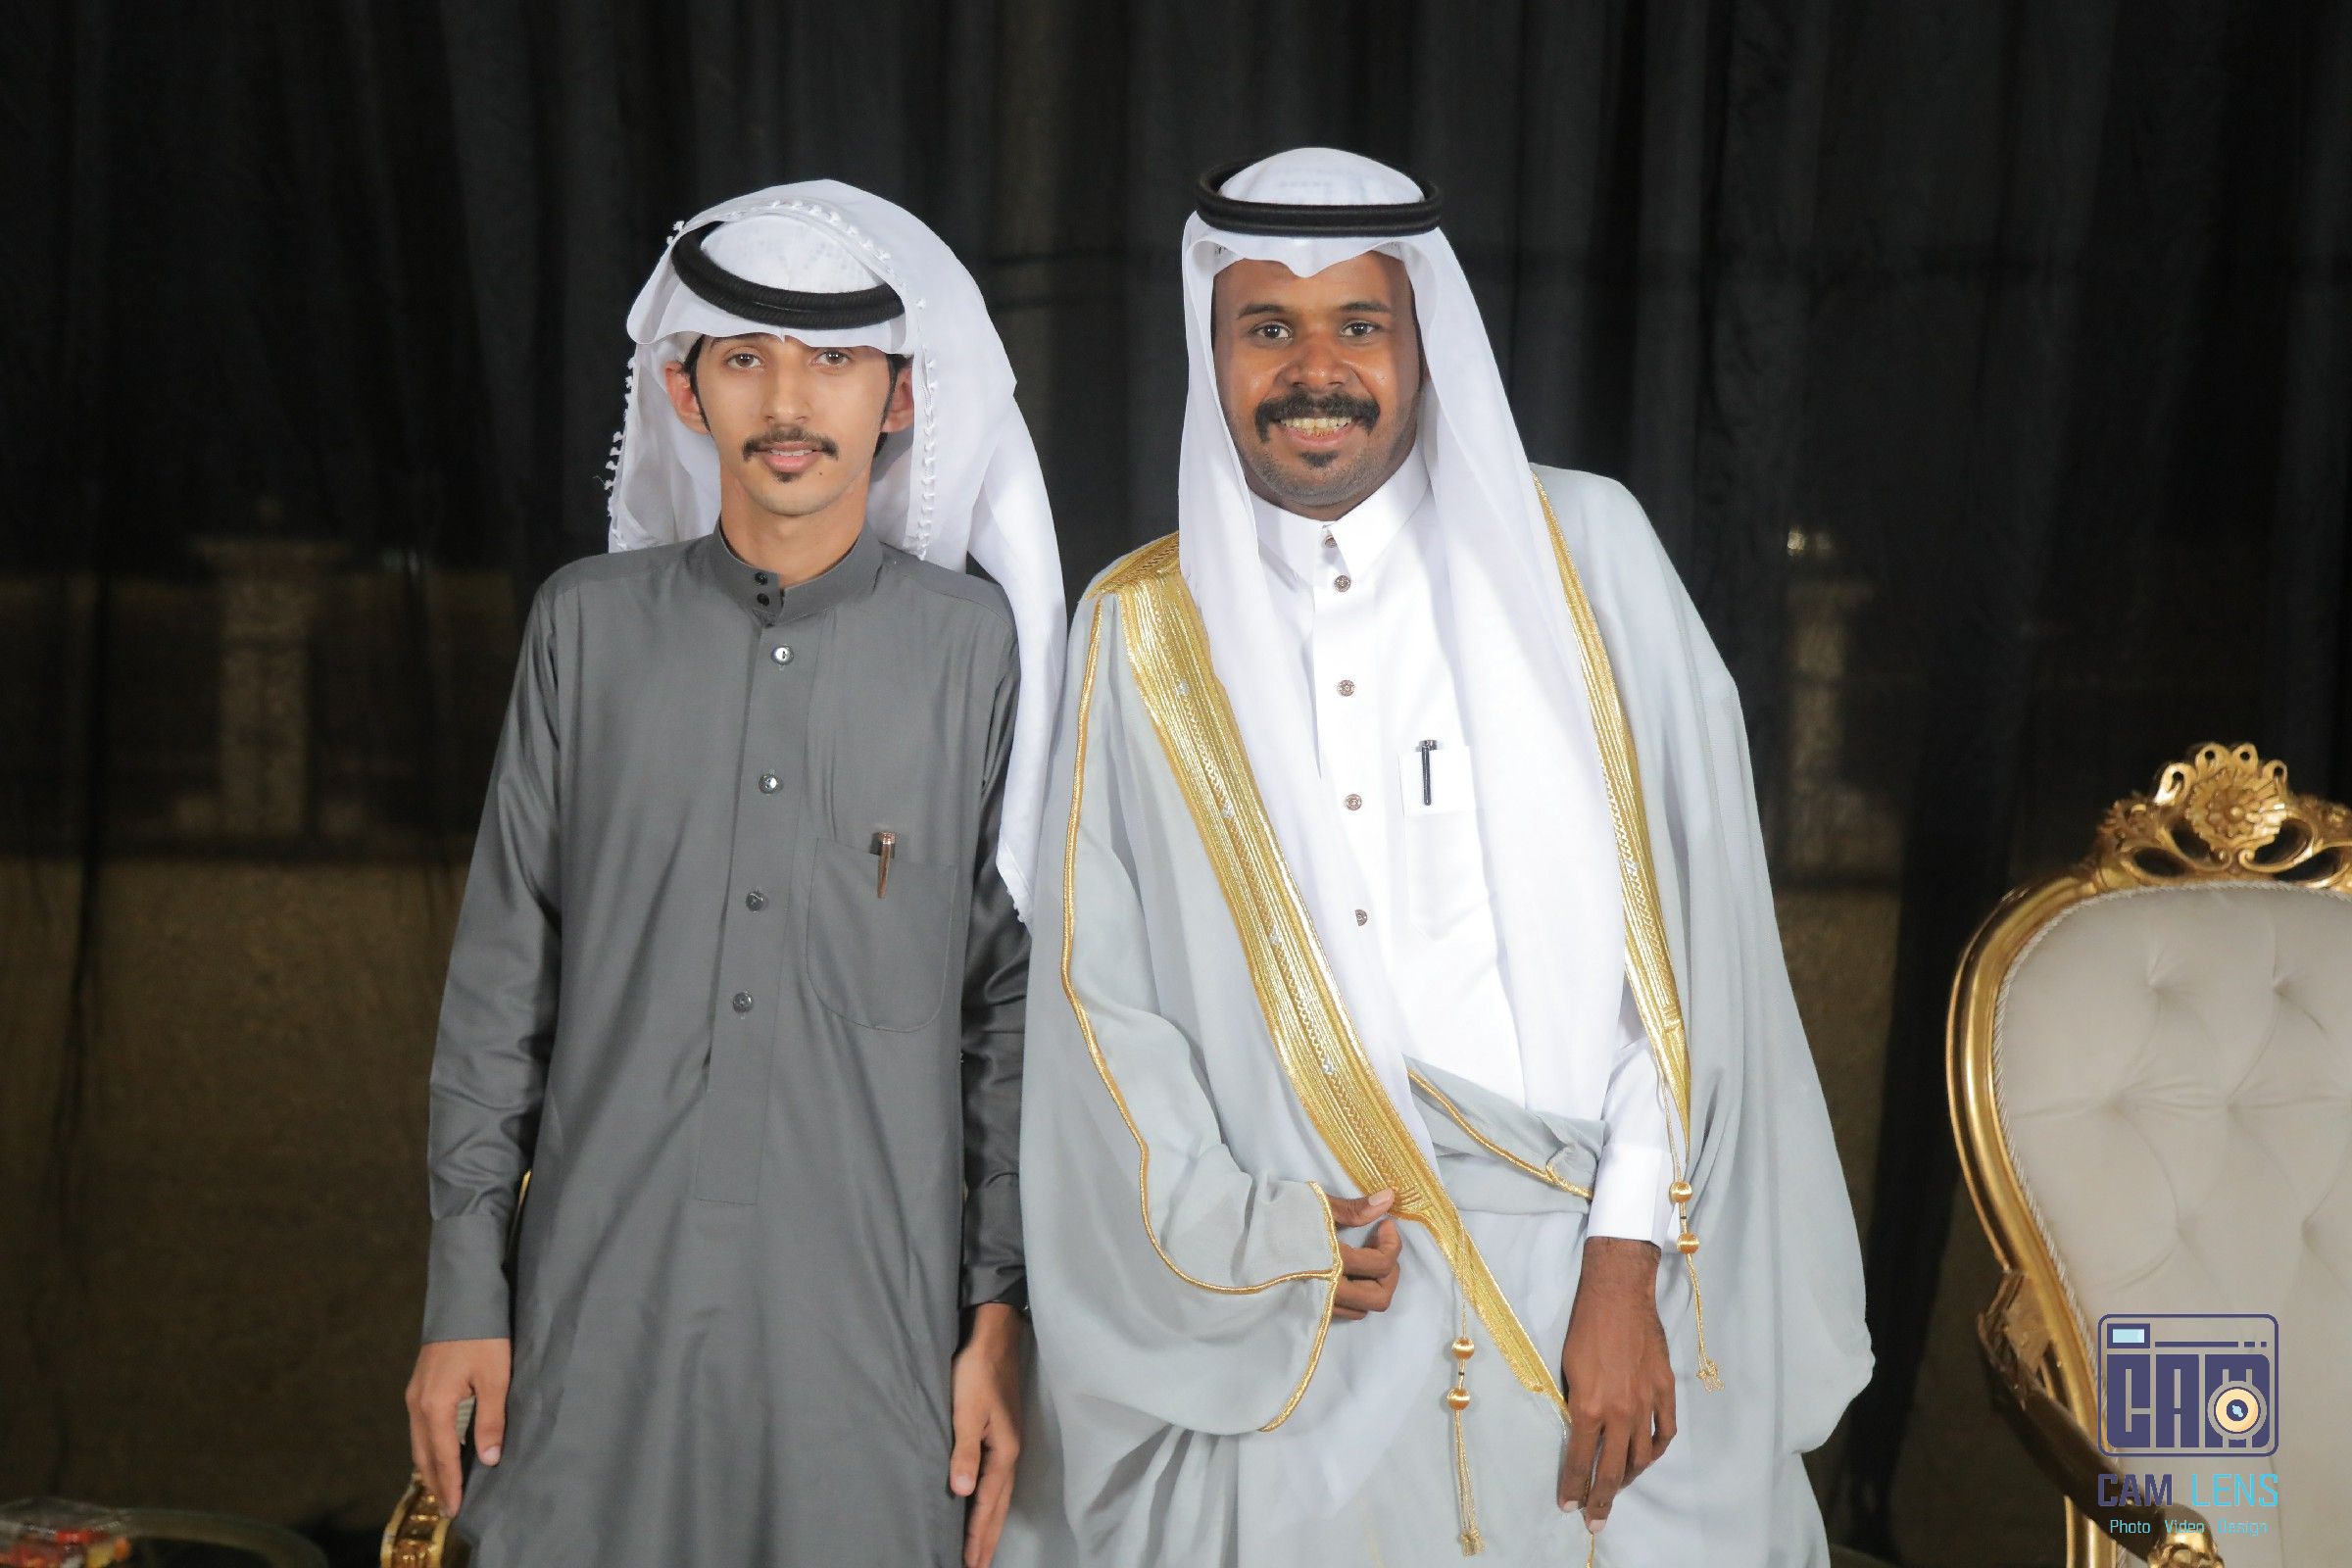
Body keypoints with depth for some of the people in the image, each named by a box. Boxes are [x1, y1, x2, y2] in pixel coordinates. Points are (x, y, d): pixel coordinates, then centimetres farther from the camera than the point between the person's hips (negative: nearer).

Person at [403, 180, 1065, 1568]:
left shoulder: (973, 646, 2)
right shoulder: (591, 624, 5)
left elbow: (1012, 999, 3)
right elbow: (502, 974, 7)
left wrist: (1004, 1310, -1)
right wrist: (464, 1291, 4)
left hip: (872, 1310, -1)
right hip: (602, 1295, 1)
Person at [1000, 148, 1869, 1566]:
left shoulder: (1579, 549, 3)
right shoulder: (1143, 630, 6)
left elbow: (1689, 931, -3)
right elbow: (1099, 995, 4)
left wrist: (1630, 1261, -10)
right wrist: (1250, 1240, -9)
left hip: (1600, 1292, 0)